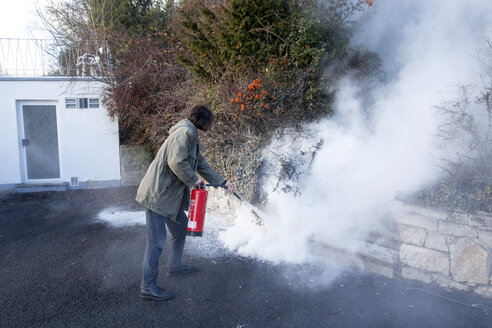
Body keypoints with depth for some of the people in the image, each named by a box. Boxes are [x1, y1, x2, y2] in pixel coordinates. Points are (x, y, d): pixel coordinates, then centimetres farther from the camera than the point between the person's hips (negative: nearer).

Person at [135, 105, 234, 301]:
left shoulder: (190, 135, 18)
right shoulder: (185, 132, -15)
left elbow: (201, 164, 25)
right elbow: (177, 162, -26)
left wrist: (223, 182, 27)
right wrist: (193, 180, -11)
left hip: (170, 193, 11)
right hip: (157, 193, -11)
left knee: (180, 227, 22)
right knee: (157, 239, -5)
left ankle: (174, 265, 40)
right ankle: (148, 287, 5)